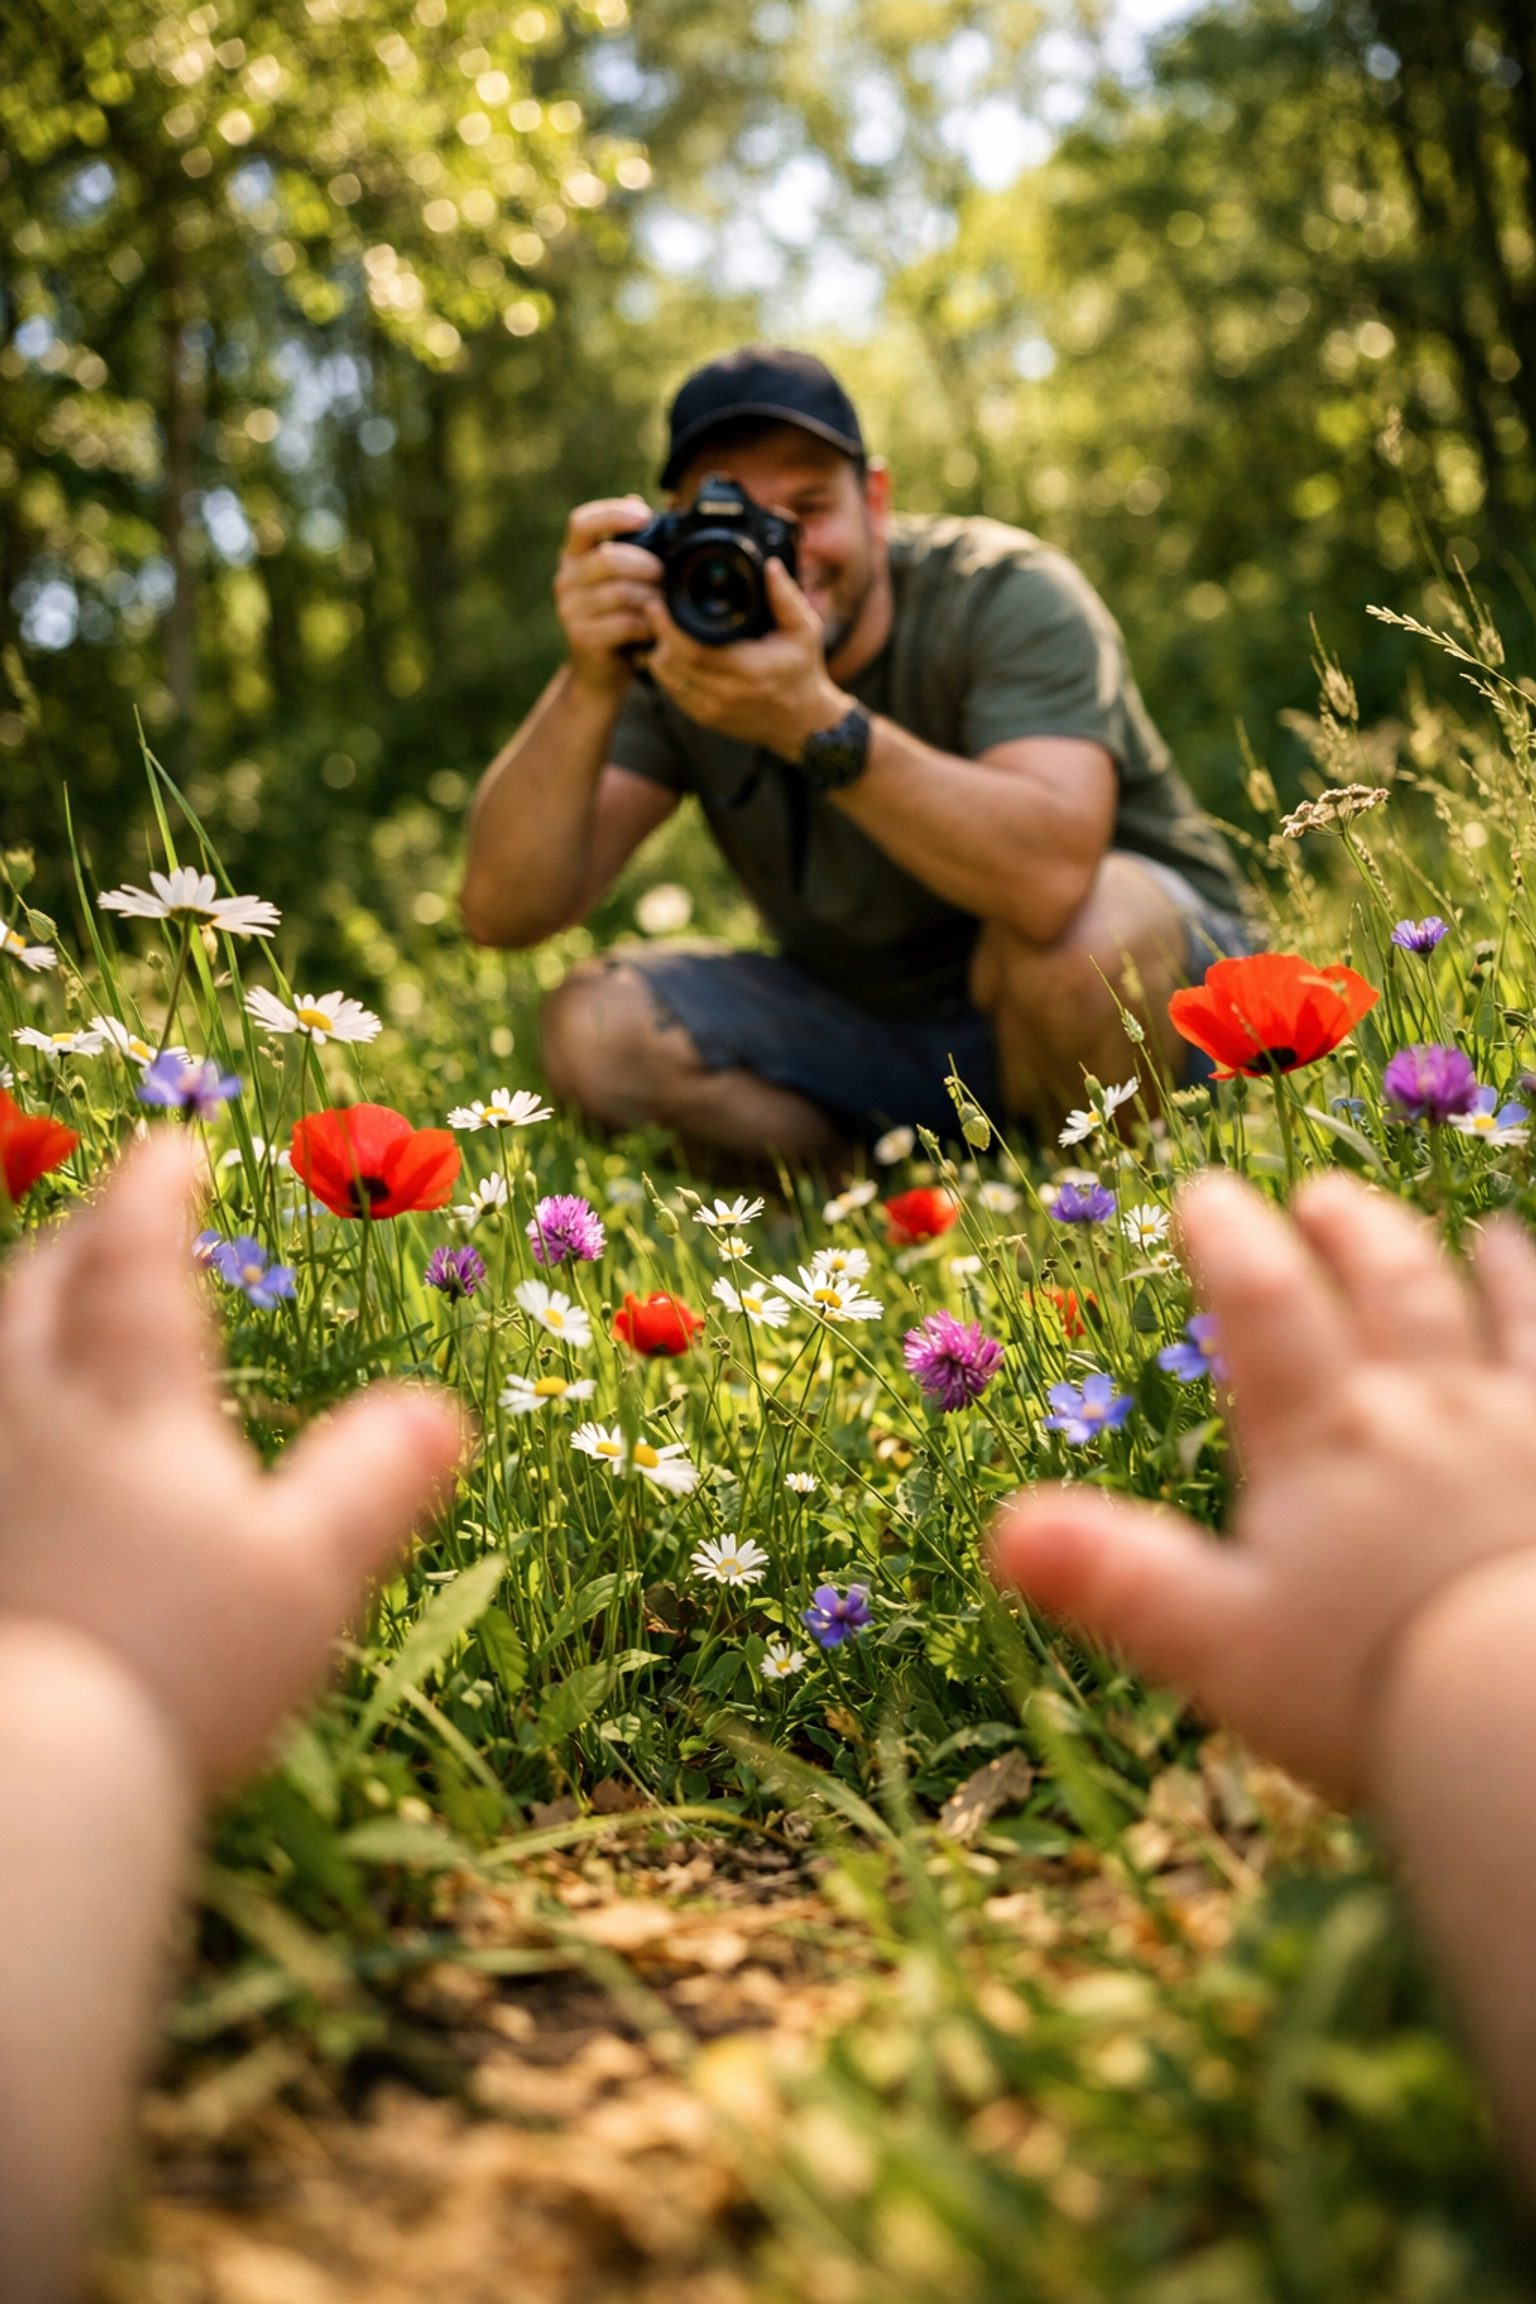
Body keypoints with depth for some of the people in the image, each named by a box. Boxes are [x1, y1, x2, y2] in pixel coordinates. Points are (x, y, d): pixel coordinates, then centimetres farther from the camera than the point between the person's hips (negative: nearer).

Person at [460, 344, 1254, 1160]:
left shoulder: (1008, 596, -22)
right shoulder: (674, 659, -11)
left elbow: (1050, 873, -42)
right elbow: (502, 914, -22)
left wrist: (813, 721, -51)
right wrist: (589, 686, -36)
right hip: (870, 1020, 4)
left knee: (1083, 930, -38)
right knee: (595, 1028, -16)